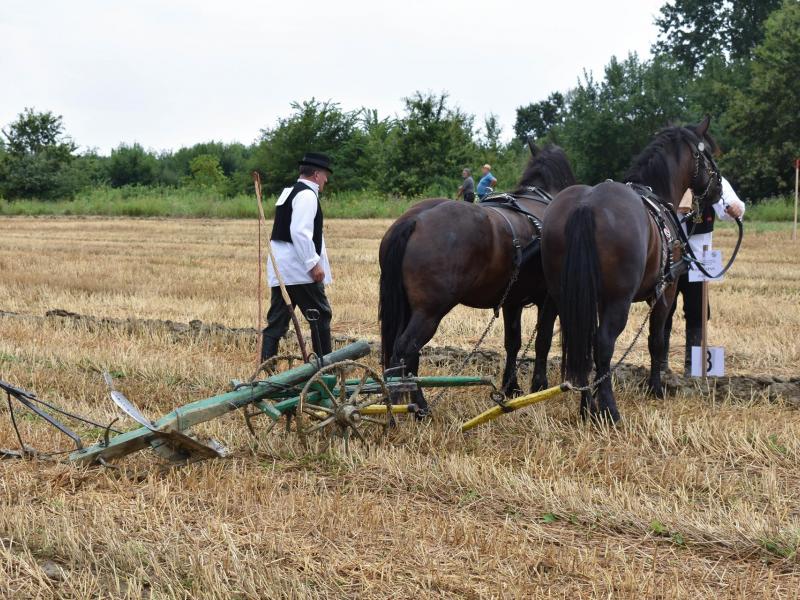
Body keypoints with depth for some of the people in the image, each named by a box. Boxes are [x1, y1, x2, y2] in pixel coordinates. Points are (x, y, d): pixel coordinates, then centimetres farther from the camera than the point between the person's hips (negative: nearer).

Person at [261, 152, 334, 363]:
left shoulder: (289, 193, 19)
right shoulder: (307, 195, -12)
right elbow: (300, 233, -22)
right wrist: (314, 264, -19)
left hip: (280, 270, 9)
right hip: (299, 270, -9)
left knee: (276, 321, 6)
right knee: (321, 316, 2)